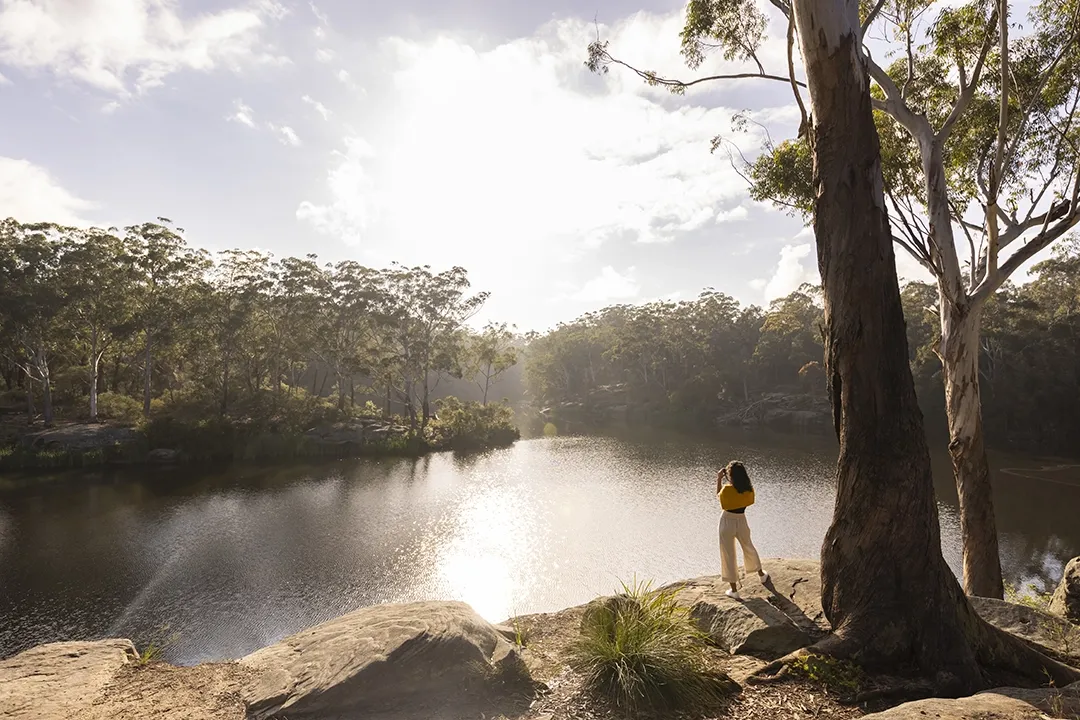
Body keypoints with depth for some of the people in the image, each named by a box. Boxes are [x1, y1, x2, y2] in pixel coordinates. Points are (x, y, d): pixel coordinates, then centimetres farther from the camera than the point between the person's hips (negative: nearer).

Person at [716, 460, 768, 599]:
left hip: (727, 521, -4)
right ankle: (762, 575, 50)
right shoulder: (749, 489, -10)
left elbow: (719, 495, -1)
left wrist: (718, 479, 2)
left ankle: (734, 590, 16)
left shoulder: (727, 489, -23)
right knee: (749, 548, 30)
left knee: (728, 555, 9)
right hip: (741, 521, 4)